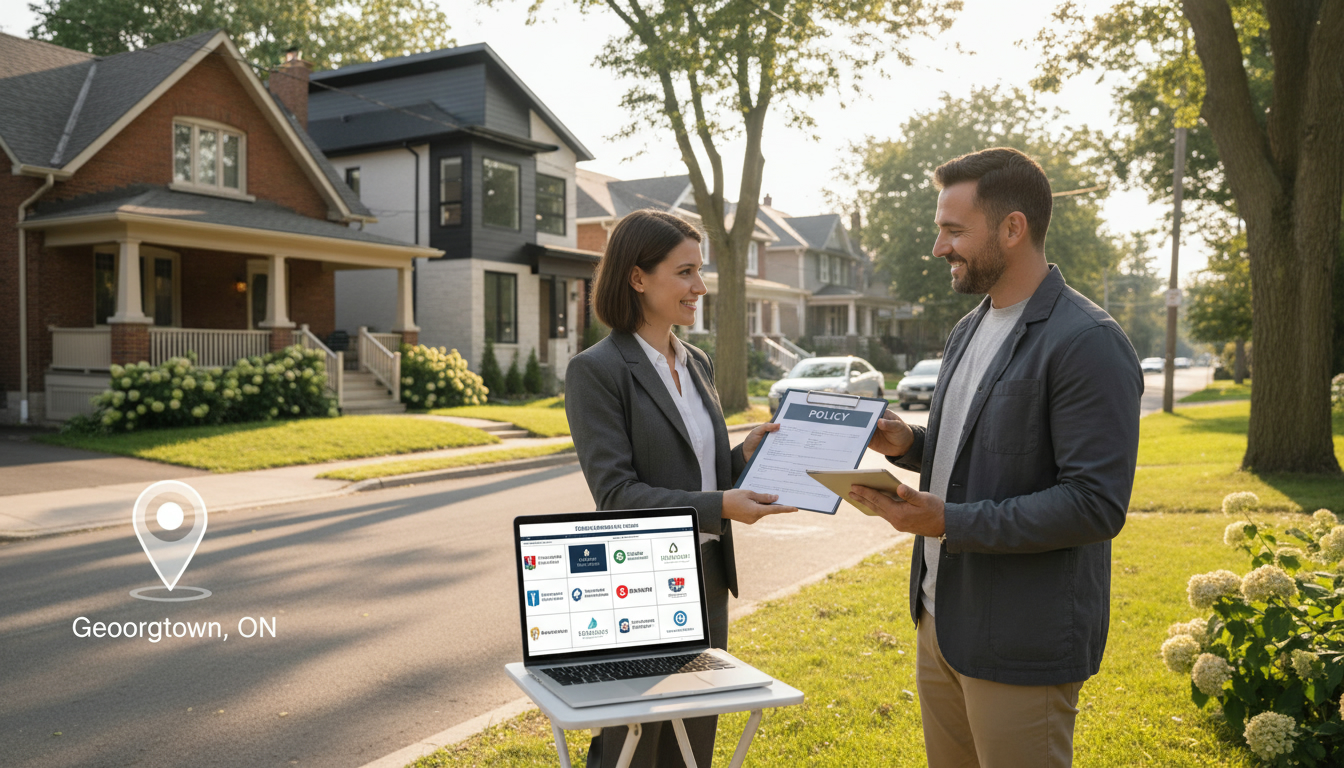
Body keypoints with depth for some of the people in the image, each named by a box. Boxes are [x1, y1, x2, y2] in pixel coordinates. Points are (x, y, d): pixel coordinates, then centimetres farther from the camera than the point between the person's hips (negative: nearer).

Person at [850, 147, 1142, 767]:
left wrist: (949, 522, -24)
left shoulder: (1087, 343, -17)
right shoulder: (969, 331, 12)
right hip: (940, 619, 8)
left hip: (1019, 646, -8)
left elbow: (1096, 505, -22)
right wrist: (910, 444, 1)